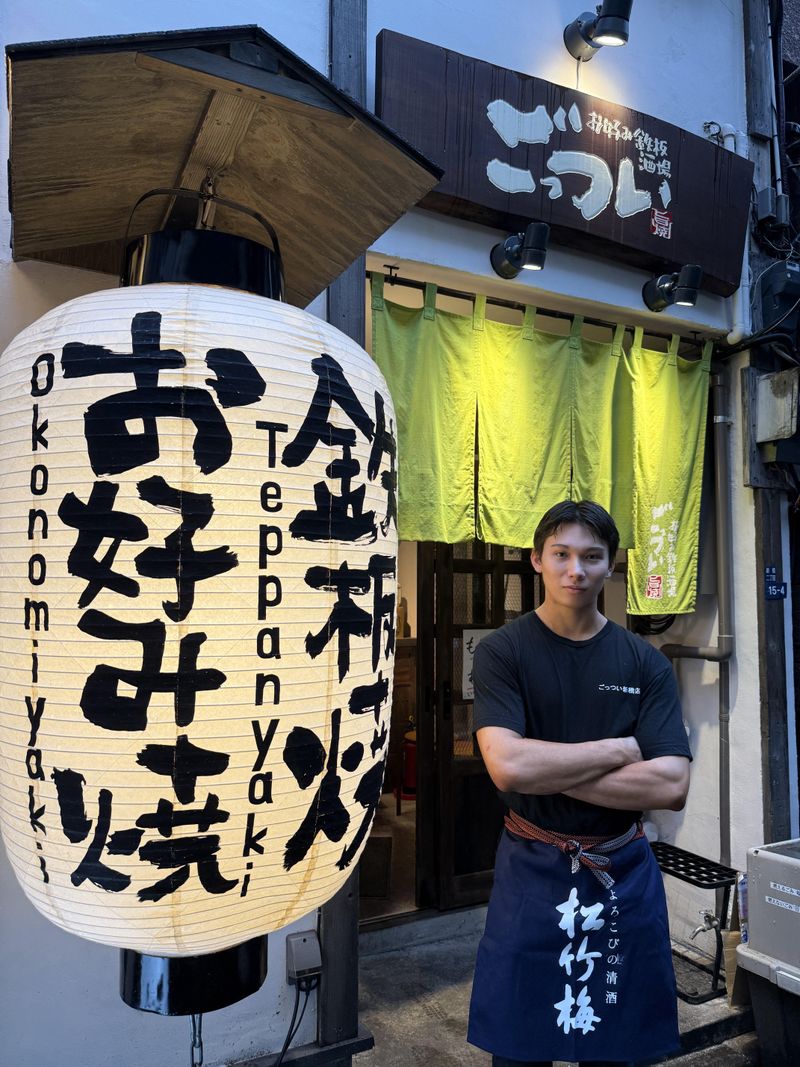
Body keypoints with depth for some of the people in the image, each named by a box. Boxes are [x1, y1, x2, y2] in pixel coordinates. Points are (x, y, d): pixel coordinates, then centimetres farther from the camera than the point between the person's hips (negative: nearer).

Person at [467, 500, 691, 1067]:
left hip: (623, 872, 2)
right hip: (533, 871, -2)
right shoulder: (502, 652, -7)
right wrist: (620, 749, -14)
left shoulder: (646, 663, -1)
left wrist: (547, 772, -16)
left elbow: (672, 786, -11)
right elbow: (506, 766, -21)